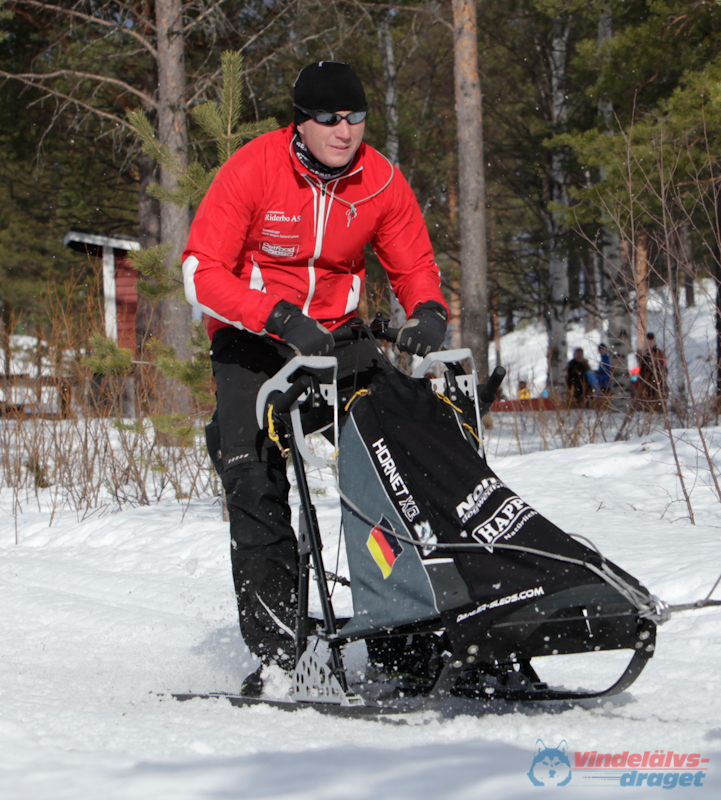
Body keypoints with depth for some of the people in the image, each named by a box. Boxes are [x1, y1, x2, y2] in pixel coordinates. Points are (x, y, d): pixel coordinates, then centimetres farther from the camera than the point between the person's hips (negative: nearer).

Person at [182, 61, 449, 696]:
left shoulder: (382, 183, -7)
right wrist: (282, 319, -33)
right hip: (251, 338, -3)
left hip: (337, 332, 3)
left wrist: (429, 311, -19)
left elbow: (415, 266, 6)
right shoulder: (252, 170, -17)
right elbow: (201, 272, -20)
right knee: (256, 489, -14)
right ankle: (277, 648, -11)